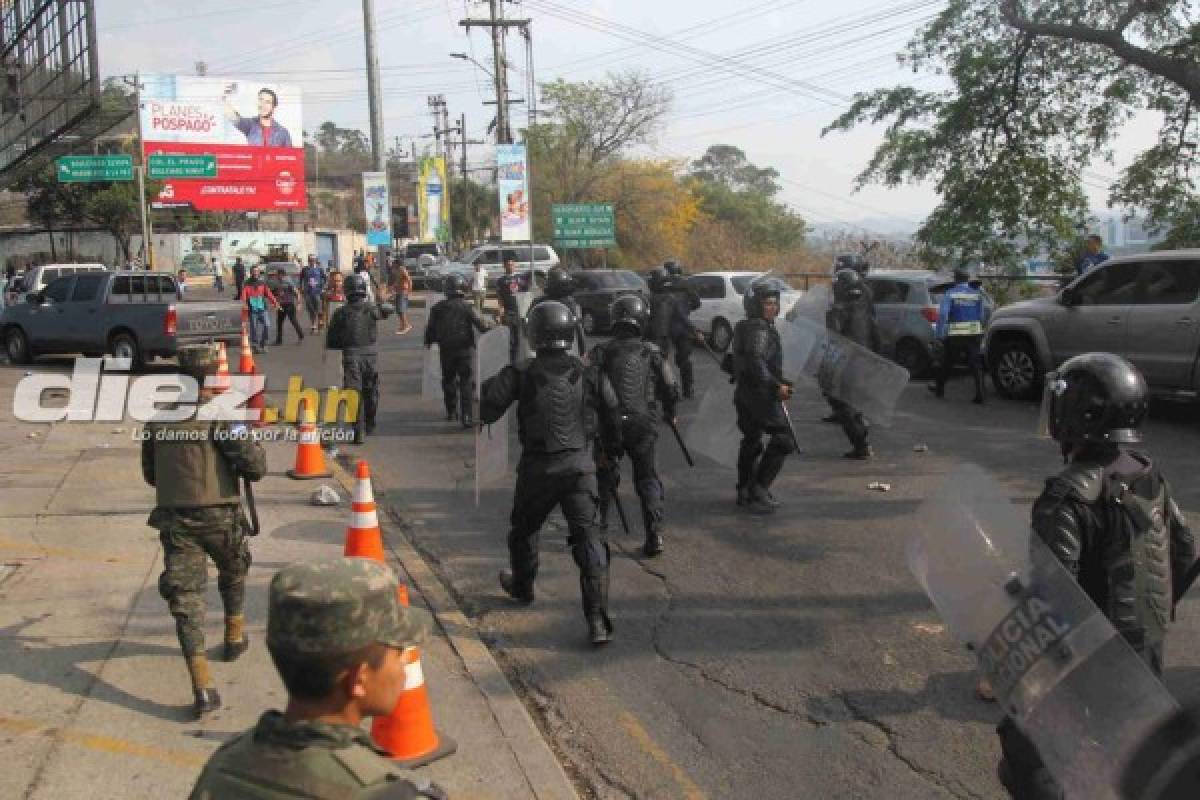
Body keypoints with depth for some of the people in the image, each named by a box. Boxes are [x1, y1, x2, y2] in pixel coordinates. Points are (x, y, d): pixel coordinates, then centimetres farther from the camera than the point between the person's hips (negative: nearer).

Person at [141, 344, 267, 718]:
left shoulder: (158, 416, 4)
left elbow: (149, 473, 15)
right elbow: (255, 467, -15)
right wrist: (253, 445, 5)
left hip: (174, 519, 2)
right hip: (219, 516, -2)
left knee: (185, 597, 0)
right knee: (233, 575, 28)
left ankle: (203, 688, -12)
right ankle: (235, 636, 47)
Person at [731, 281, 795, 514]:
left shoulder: (745, 328, 15)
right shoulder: (759, 329, -17)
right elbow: (756, 363, -29)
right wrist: (777, 386, -28)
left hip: (745, 394, 11)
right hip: (761, 396, -11)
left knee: (751, 441, 19)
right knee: (783, 440, -7)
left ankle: (745, 491, 27)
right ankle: (758, 489, -9)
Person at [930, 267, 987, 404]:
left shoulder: (950, 294, -4)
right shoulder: (977, 294, 6)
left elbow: (942, 314, -13)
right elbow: (983, 316, 8)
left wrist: (939, 334, -9)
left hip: (955, 336, -2)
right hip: (974, 335, 2)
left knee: (947, 362, 14)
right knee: (976, 365, 1)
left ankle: (939, 388, 30)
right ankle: (979, 395, -6)